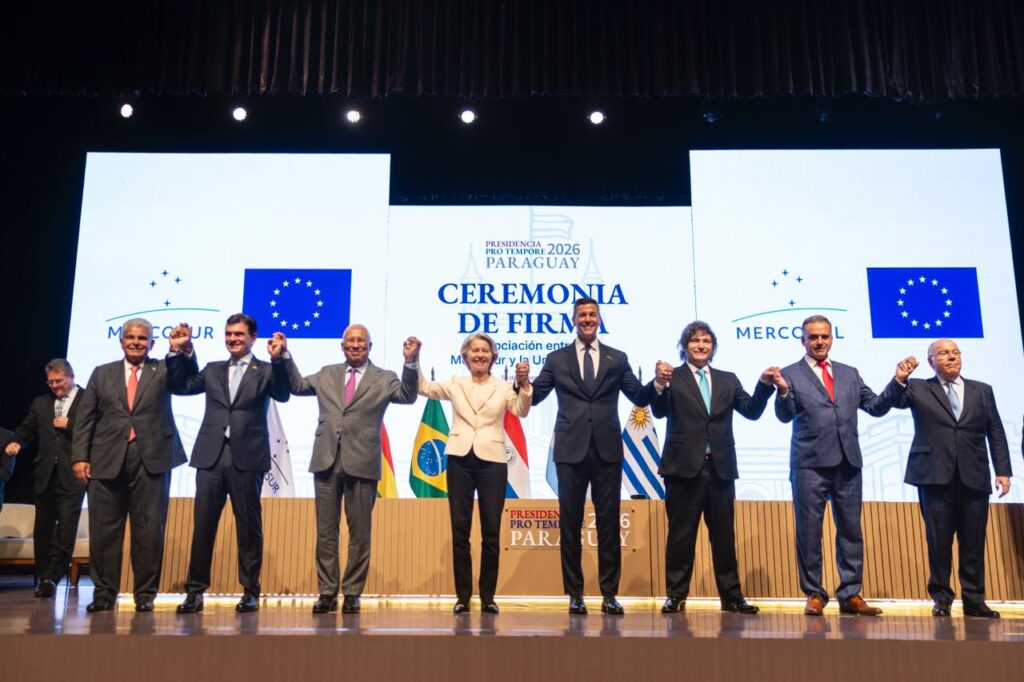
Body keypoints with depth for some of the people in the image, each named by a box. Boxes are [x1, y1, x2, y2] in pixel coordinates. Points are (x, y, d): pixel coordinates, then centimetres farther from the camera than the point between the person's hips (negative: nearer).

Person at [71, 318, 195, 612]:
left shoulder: (163, 371, 10)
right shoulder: (102, 373, 14)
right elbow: (85, 418, 11)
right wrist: (80, 456, 1)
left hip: (151, 460, -2)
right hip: (107, 460, 2)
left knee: (149, 529, 1)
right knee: (104, 529, 5)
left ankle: (145, 593, 10)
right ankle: (104, 592, 16)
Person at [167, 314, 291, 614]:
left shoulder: (265, 371, 5)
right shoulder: (213, 370, 18)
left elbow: (282, 395, -11)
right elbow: (180, 386, 13)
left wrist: (278, 359, -23)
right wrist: (176, 351, 4)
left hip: (247, 458, -3)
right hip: (211, 456, 3)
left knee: (248, 526, 4)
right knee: (202, 525, 5)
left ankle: (250, 591, 12)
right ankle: (195, 590, 14)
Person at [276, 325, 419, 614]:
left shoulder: (384, 379, 6)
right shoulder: (327, 375, 16)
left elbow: (407, 397, -8)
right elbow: (297, 385, 15)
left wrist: (410, 362, -21)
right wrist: (285, 355, 6)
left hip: (362, 463, -2)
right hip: (327, 461, 3)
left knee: (360, 532, 5)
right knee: (325, 531, 7)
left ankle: (352, 593, 15)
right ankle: (327, 592, 16)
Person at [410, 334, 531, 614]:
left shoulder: (503, 388, 7)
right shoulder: (455, 384, 12)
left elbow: (521, 411, -8)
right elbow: (422, 387, 6)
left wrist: (524, 384, -25)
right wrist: (414, 359, -6)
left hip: (492, 461, -1)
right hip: (460, 459, 1)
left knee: (491, 532, 2)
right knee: (460, 530, 3)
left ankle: (488, 596, 14)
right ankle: (463, 596, 13)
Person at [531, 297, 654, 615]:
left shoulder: (617, 358, 10)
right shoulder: (556, 359, 8)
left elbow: (640, 397, 7)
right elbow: (533, 397, 2)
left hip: (607, 450, 1)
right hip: (571, 450, 0)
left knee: (609, 523, 4)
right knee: (570, 523, 4)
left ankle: (609, 594, 12)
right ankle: (575, 594, 14)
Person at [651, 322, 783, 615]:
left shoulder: (728, 380, 14)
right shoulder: (672, 378, 2)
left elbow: (751, 411, 4)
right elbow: (659, 412, -12)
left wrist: (764, 384, -12)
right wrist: (659, 384, -31)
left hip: (720, 467, 3)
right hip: (684, 467, -3)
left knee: (724, 535, 9)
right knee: (681, 534, 3)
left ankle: (731, 596, 17)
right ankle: (676, 595, 11)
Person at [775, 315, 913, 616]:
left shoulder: (849, 374, 15)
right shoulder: (791, 374, 2)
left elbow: (876, 407, 12)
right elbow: (785, 416, -7)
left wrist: (898, 381, 0)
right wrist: (782, 391, -26)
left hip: (848, 463, 4)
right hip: (810, 464, -4)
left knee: (851, 530, 8)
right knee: (809, 531, 2)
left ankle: (850, 594, 16)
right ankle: (814, 594, 12)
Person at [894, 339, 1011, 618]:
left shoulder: (982, 391, 15)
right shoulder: (917, 388, 9)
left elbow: (996, 434, 11)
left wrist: (1003, 470, 3)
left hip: (974, 477, 2)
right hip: (935, 476, -2)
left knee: (973, 542, 4)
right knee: (939, 539, 2)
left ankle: (974, 600, 14)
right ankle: (941, 597, 12)